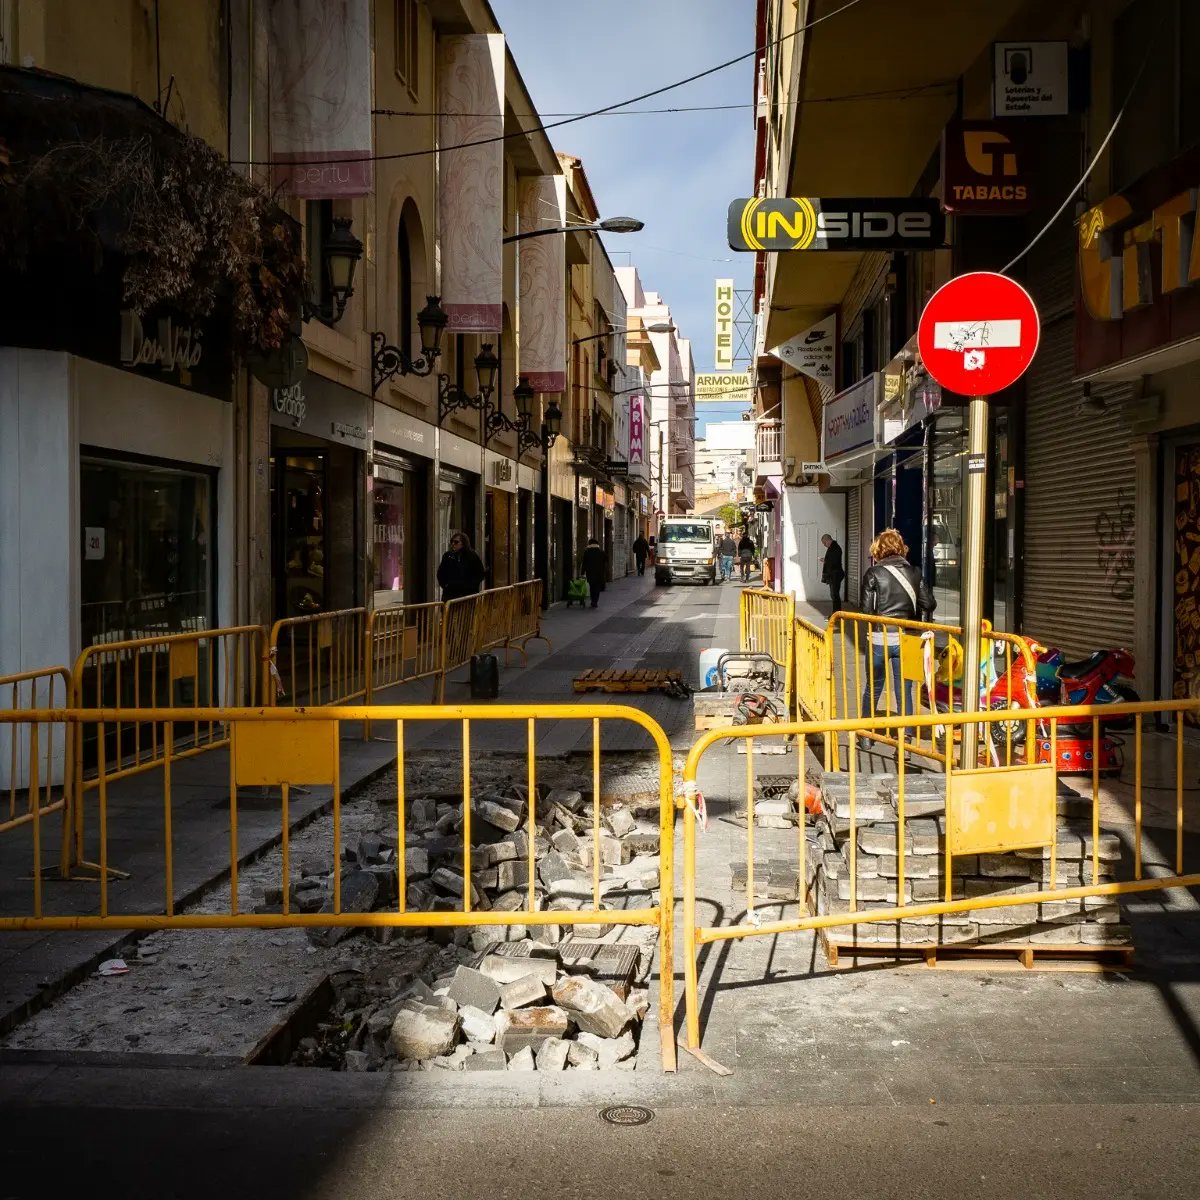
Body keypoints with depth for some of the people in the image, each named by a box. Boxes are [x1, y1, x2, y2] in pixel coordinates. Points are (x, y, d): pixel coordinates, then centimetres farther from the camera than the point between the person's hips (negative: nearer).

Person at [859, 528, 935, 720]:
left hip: (880, 638, -2)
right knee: (904, 692, 7)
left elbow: (867, 608, -7)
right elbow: (929, 603, 1)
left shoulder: (874, 573, -6)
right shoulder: (914, 573, 3)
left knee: (872, 689, 15)